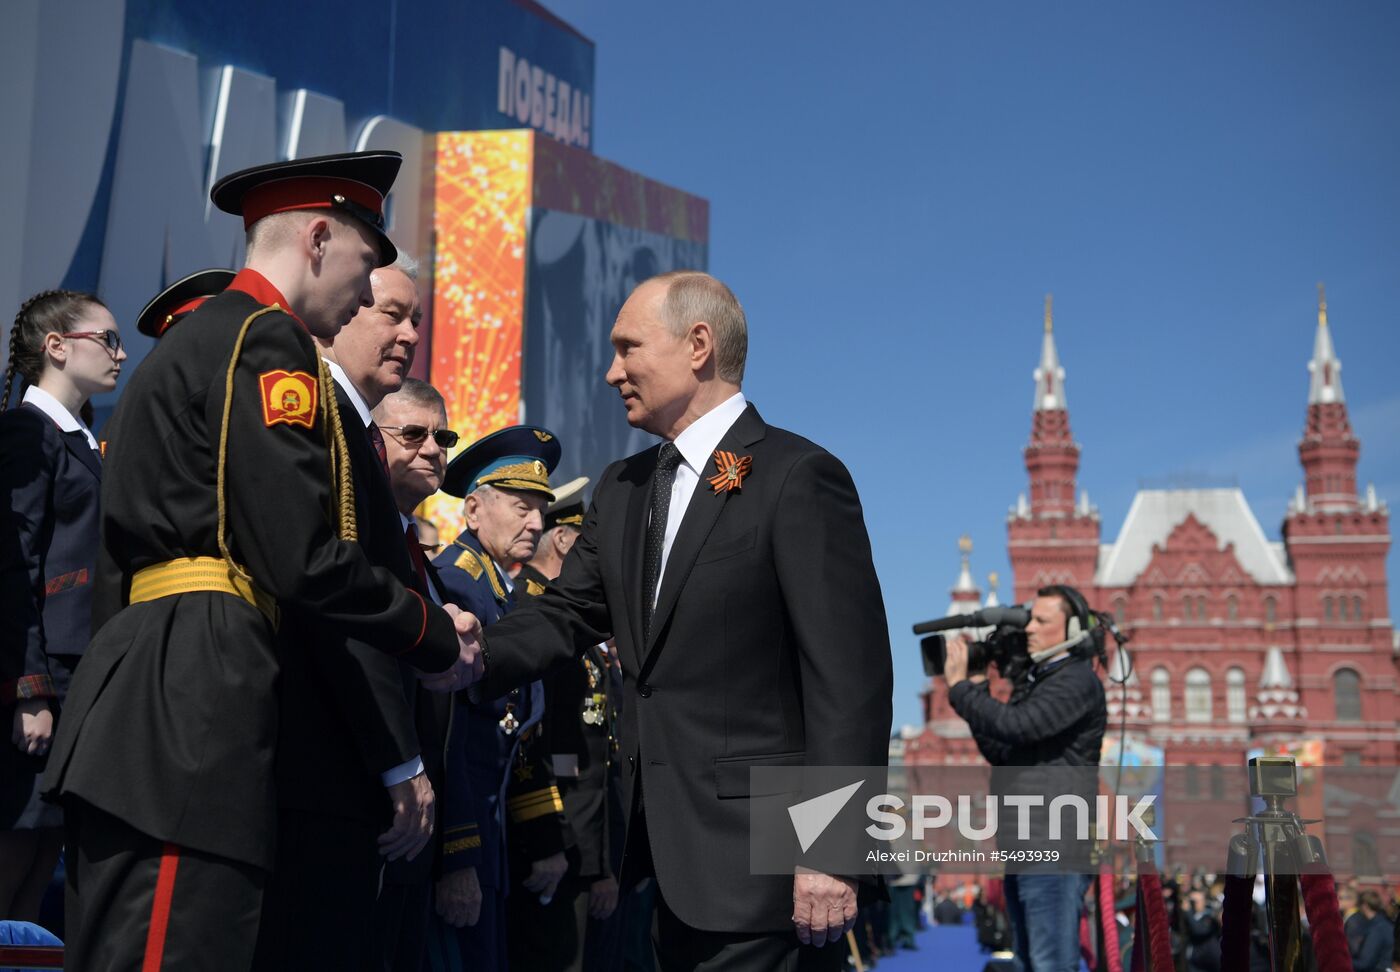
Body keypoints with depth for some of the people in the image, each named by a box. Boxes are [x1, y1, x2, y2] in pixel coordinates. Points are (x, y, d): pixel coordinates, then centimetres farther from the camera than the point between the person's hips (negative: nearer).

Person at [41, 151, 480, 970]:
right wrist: (437, 639, 0)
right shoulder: (268, 340, -6)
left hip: (136, 715, 10)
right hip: (194, 714, -10)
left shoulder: (190, 340, 24)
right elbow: (306, 561, -15)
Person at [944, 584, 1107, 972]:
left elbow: (1016, 726, -24)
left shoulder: (1077, 681, -10)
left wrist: (960, 686, -12)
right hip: (1023, 847, 10)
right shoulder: (1034, 680, 19)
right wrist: (978, 691, 8)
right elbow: (1002, 753, 18)